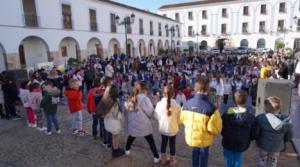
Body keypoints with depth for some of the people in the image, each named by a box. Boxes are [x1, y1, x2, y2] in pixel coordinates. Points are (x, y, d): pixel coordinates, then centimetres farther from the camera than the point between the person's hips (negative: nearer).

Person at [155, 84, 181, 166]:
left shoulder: (159, 104, -17)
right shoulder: (177, 105, -20)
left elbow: (157, 116, -5)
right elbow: (179, 119, -8)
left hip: (162, 128, 2)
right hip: (173, 128, -2)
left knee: (163, 142, 22)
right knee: (172, 144, 18)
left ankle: (163, 158, 39)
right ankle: (172, 160, 33)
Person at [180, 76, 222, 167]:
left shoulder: (187, 104, -17)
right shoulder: (211, 107, -30)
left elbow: (182, 119, -1)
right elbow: (216, 128, -22)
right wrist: (217, 131, 2)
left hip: (191, 137, 3)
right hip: (204, 139, -3)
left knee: (195, 152, 31)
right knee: (204, 154, 25)